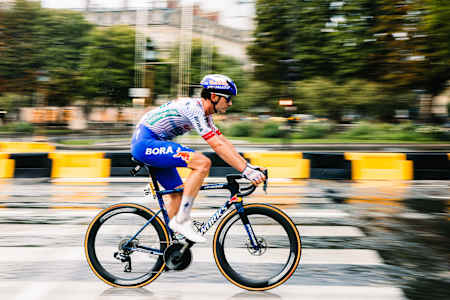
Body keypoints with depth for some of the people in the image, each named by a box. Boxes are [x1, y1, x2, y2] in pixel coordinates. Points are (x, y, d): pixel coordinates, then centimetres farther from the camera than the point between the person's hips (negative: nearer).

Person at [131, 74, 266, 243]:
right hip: (145, 142, -10)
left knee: (179, 195, 10)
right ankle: (182, 220, -15)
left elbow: (224, 142, 12)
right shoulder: (193, 108, -20)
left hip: (149, 145, 10)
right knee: (203, 163, -22)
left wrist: (250, 166, 5)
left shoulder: (204, 114, 11)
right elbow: (217, 146, -26)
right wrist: (246, 171, -26)